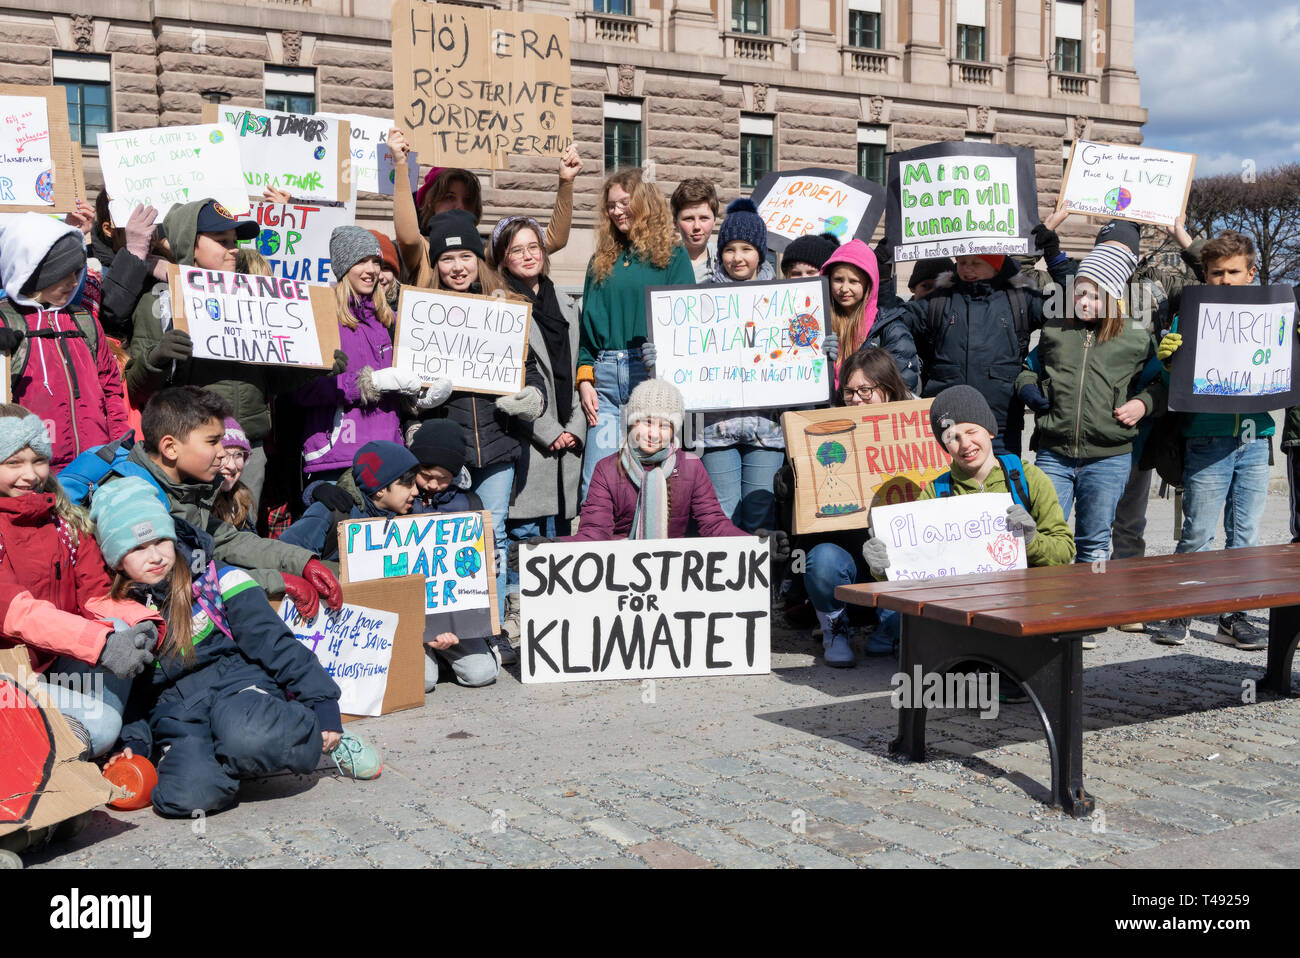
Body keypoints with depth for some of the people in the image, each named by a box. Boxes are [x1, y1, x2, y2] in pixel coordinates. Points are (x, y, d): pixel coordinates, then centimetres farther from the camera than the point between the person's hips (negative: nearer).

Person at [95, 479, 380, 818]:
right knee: (185, 795, -33)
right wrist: (134, 743, 0)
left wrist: (322, 702, -6)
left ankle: (320, 737, -8)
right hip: (177, 716, 2)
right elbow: (132, 693, 19)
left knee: (248, 737, -41)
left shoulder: (219, 583, 3)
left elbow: (272, 642, -1)